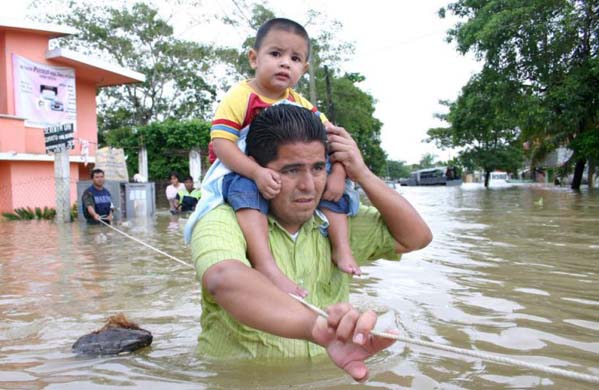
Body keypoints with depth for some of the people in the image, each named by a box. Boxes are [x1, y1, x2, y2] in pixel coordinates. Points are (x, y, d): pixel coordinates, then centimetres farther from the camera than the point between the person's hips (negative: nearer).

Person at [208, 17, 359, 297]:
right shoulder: (239, 97, -12)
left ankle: (341, 248, -3)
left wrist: (337, 174, -17)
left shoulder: (302, 105, 4)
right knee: (246, 189, -38)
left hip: (292, 179, 6)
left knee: (332, 184, -7)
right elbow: (221, 142, -21)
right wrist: (257, 173, -35)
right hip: (243, 174, -5)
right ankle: (267, 266, -46)